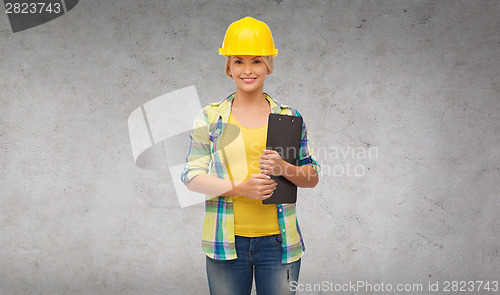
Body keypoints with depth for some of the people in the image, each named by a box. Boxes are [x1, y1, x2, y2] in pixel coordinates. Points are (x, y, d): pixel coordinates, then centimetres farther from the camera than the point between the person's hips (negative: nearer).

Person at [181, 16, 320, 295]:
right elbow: (192, 176, 0)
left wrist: (284, 168, -13)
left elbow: (313, 176, 8)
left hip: (278, 241, 1)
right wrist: (240, 188, -14)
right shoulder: (210, 117, 5)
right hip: (226, 242, 0)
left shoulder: (290, 117, 7)